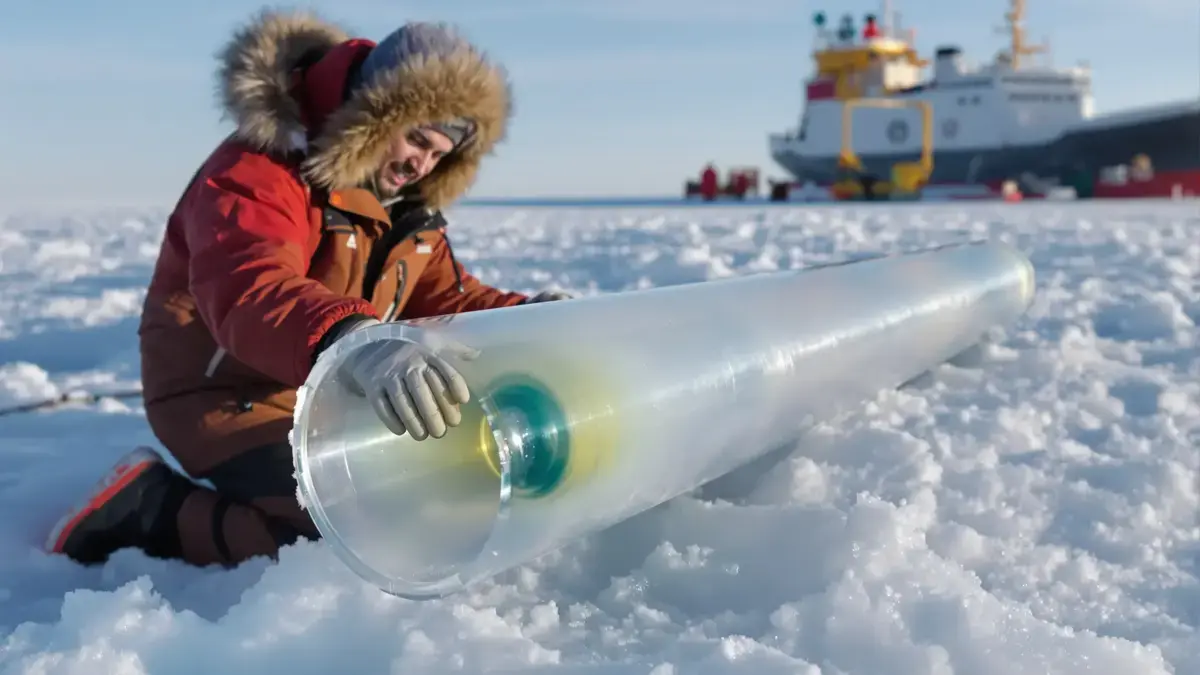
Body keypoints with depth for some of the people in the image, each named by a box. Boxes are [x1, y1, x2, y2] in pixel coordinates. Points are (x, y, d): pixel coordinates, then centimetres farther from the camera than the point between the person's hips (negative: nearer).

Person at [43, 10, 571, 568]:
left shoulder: (405, 201, 3)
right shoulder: (258, 171, -25)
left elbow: (442, 296, 9)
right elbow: (248, 293, -44)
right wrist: (352, 343, -65)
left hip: (328, 395, 9)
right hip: (227, 396, -9)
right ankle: (154, 511, -8)